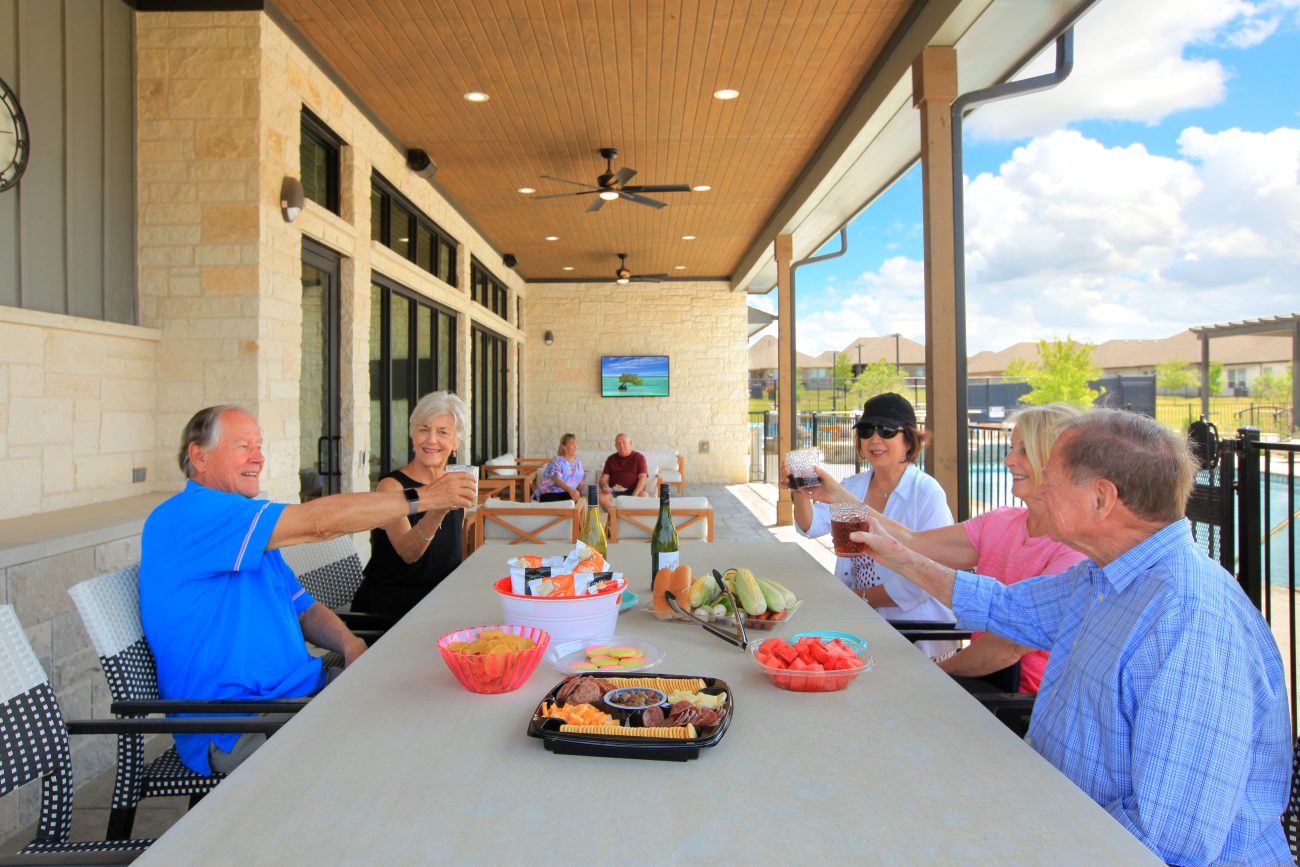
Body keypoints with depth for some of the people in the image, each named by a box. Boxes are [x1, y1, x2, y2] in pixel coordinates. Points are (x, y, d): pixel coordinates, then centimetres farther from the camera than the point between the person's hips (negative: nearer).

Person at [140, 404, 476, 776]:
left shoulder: (250, 533, 19)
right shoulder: (187, 515, -14)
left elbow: (303, 607, 19)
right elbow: (317, 523, -21)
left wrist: (349, 643, -3)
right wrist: (423, 497, -16)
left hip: (304, 687, 9)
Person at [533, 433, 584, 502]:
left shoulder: (578, 461, 13)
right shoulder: (556, 461, -11)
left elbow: (580, 482, 21)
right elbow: (558, 480, -27)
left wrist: (579, 494, -3)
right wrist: (571, 490, -47)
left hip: (566, 494, 4)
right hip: (549, 494, -4)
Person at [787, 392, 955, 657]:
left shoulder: (927, 493, -11)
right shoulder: (852, 487, 9)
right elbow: (812, 525, -5)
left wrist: (862, 596, -11)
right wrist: (801, 494, -25)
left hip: (917, 634, -5)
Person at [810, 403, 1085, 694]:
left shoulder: (1075, 548, -19)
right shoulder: (1001, 523, 4)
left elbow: (1011, 645, -21)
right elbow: (912, 543, 1)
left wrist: (938, 669, -11)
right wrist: (840, 497, -1)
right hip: (987, 670, 6)